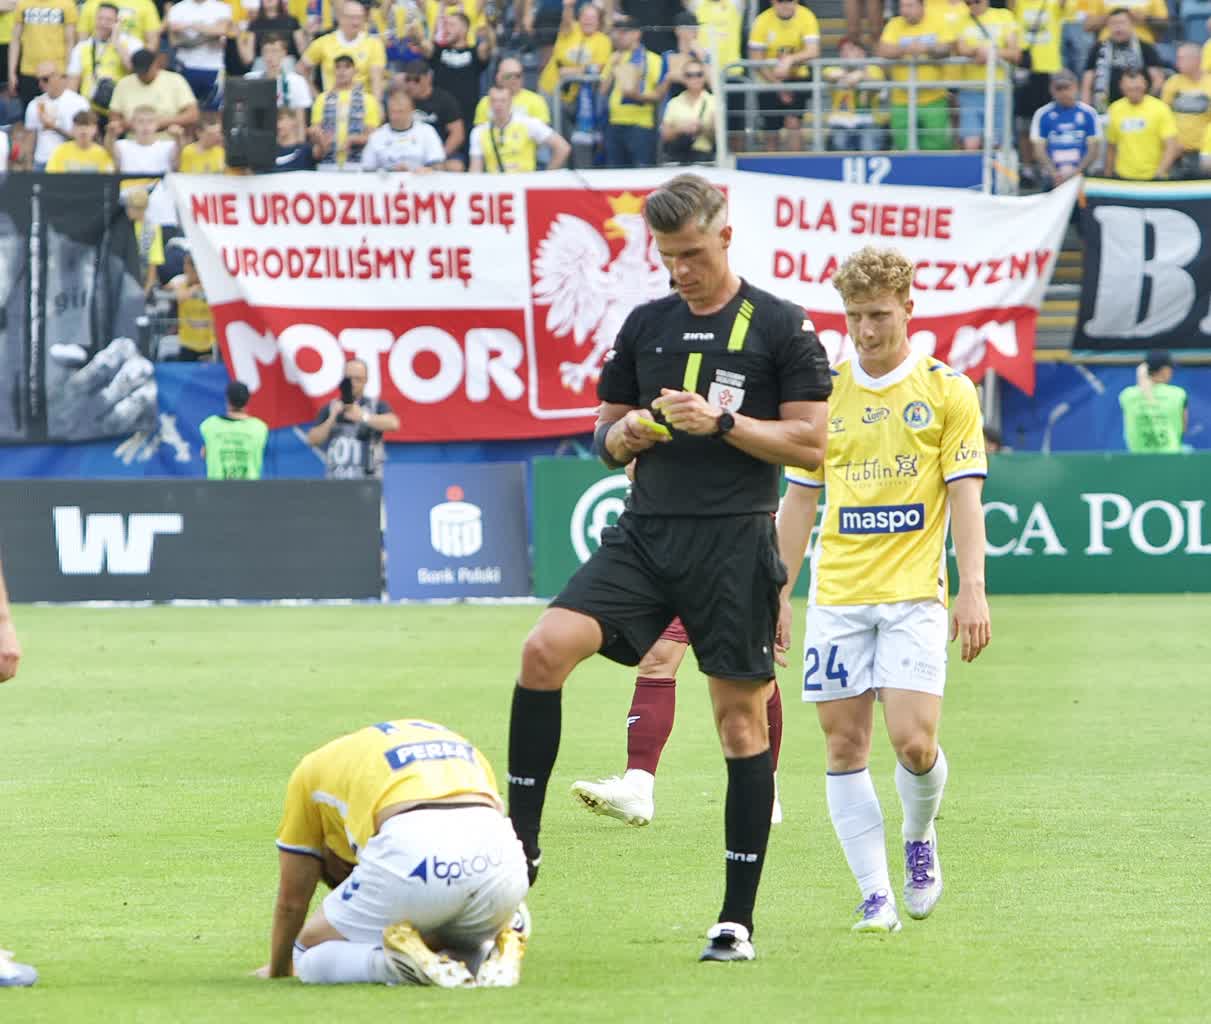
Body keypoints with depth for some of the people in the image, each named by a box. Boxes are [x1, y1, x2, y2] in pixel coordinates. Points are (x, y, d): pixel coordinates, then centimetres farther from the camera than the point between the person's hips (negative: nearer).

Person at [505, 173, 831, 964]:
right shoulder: (645, 326, 14)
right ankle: (519, 847, -10)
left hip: (734, 543, -4)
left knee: (741, 721, -1)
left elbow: (812, 443, -4)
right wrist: (626, 434, -4)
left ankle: (738, 920, 6)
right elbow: (607, 437, 20)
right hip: (646, 534, 4)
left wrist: (721, 423, -14)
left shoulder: (781, 326, 0)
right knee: (546, 649, -17)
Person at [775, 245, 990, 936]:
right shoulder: (824, 394, 9)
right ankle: (876, 897, 2)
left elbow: (966, 496, -2)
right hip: (836, 595, 3)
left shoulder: (947, 391, 1)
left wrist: (973, 590, -12)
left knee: (913, 742, -13)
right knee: (845, 747, -2)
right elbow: (800, 501, 14)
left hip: (913, 594, -3)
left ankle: (920, 838, 18)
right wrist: (777, 596, 10)